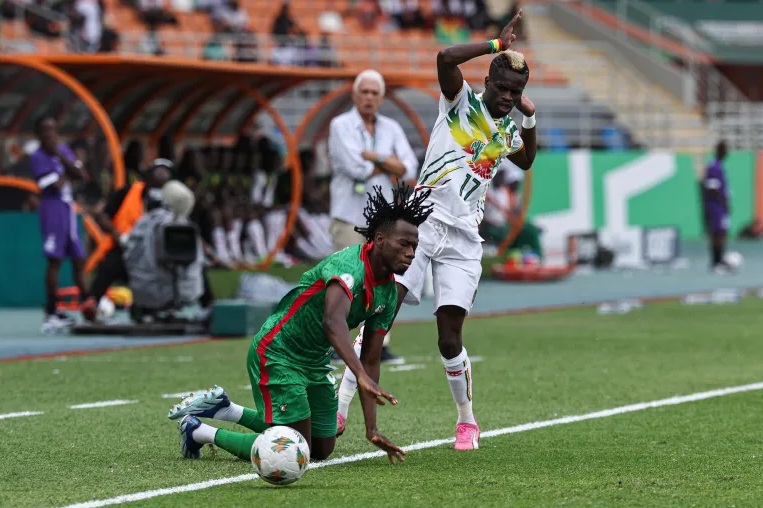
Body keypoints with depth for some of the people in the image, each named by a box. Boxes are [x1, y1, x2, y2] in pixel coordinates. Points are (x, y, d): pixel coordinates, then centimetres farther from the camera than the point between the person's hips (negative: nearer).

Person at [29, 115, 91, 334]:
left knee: (79, 260, 11)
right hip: (53, 210, -8)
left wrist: (61, 157, -6)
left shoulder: (64, 150, 13)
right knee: (55, 260, -10)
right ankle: (51, 315, -7)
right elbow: (56, 185, -17)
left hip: (69, 209, 8)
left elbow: (83, 176, 2)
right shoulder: (37, 157, -8)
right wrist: (70, 175, 0)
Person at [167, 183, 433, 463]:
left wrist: (372, 429, -4)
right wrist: (362, 376, -58)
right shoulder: (350, 265, -27)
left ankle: (225, 408, 26)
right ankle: (197, 430, 6)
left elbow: (370, 362, 3)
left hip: (315, 363, 9)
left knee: (322, 449, 17)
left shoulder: (388, 294, 0)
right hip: (277, 354, -9)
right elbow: (333, 322, -46)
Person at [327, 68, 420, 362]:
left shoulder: (392, 129, 9)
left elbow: (409, 170, -4)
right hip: (349, 217, -5)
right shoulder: (340, 126, -6)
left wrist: (372, 157, -14)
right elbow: (355, 169, -19)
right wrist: (390, 166, -5)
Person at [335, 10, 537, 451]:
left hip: (464, 240, 3)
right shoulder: (462, 102, 1)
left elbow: (526, 162, 36)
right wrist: (497, 44, -14)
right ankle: (341, 406, -14)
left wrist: (530, 120, 20)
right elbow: (446, 58, -19)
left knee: (450, 339, -3)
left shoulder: (508, 130, 15)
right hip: (424, 221, -3)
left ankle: (467, 419, 17)